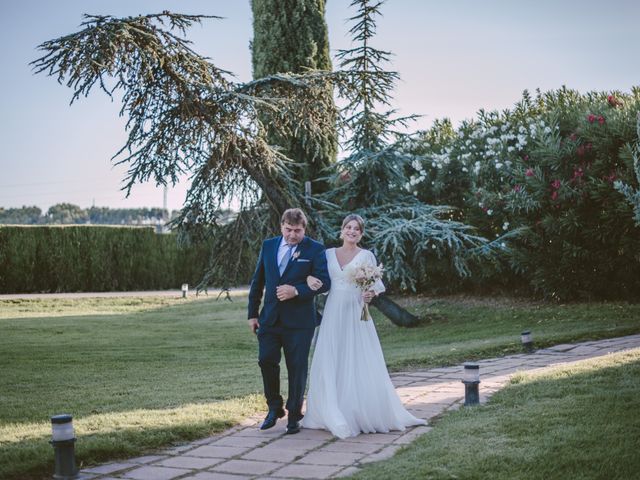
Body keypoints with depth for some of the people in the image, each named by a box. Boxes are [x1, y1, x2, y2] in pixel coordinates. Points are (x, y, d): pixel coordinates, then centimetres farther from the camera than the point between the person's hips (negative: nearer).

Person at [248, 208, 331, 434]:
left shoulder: (315, 249, -4)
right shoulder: (268, 246, 8)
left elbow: (324, 282, -9)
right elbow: (257, 281, 12)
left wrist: (296, 291, -21)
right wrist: (252, 313, 9)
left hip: (299, 320, -3)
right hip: (270, 318, 3)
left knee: (297, 367, 4)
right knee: (266, 361, 1)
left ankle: (294, 415, 17)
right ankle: (274, 408, 22)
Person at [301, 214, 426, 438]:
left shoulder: (367, 256, 3)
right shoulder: (329, 254, 9)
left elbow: (376, 284, 3)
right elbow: (317, 275, 9)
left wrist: (371, 294, -19)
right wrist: (310, 278, -14)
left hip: (356, 315, -2)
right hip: (333, 314, 2)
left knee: (359, 364, -4)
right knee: (330, 365, 1)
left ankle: (364, 415, 6)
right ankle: (334, 416, 9)